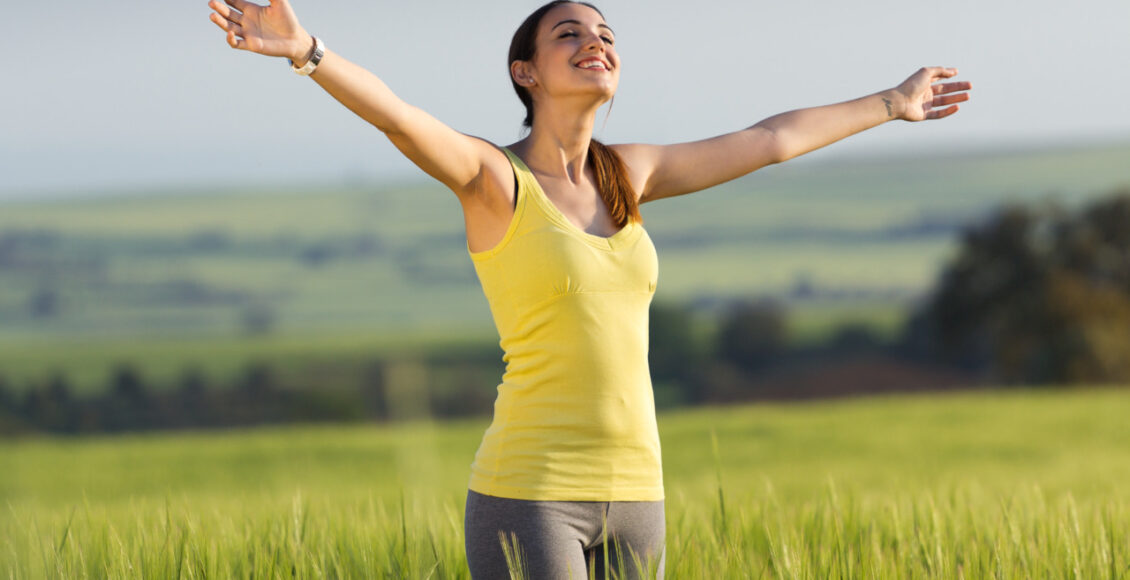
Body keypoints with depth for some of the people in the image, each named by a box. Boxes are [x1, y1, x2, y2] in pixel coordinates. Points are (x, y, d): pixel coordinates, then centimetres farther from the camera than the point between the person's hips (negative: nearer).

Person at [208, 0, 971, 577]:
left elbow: (773, 141, 25)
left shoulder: (626, 176, 13)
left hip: (630, 498, 7)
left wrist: (891, 105, 37)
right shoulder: (491, 176, -6)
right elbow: (398, 117, -26)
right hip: (529, 496, -7)